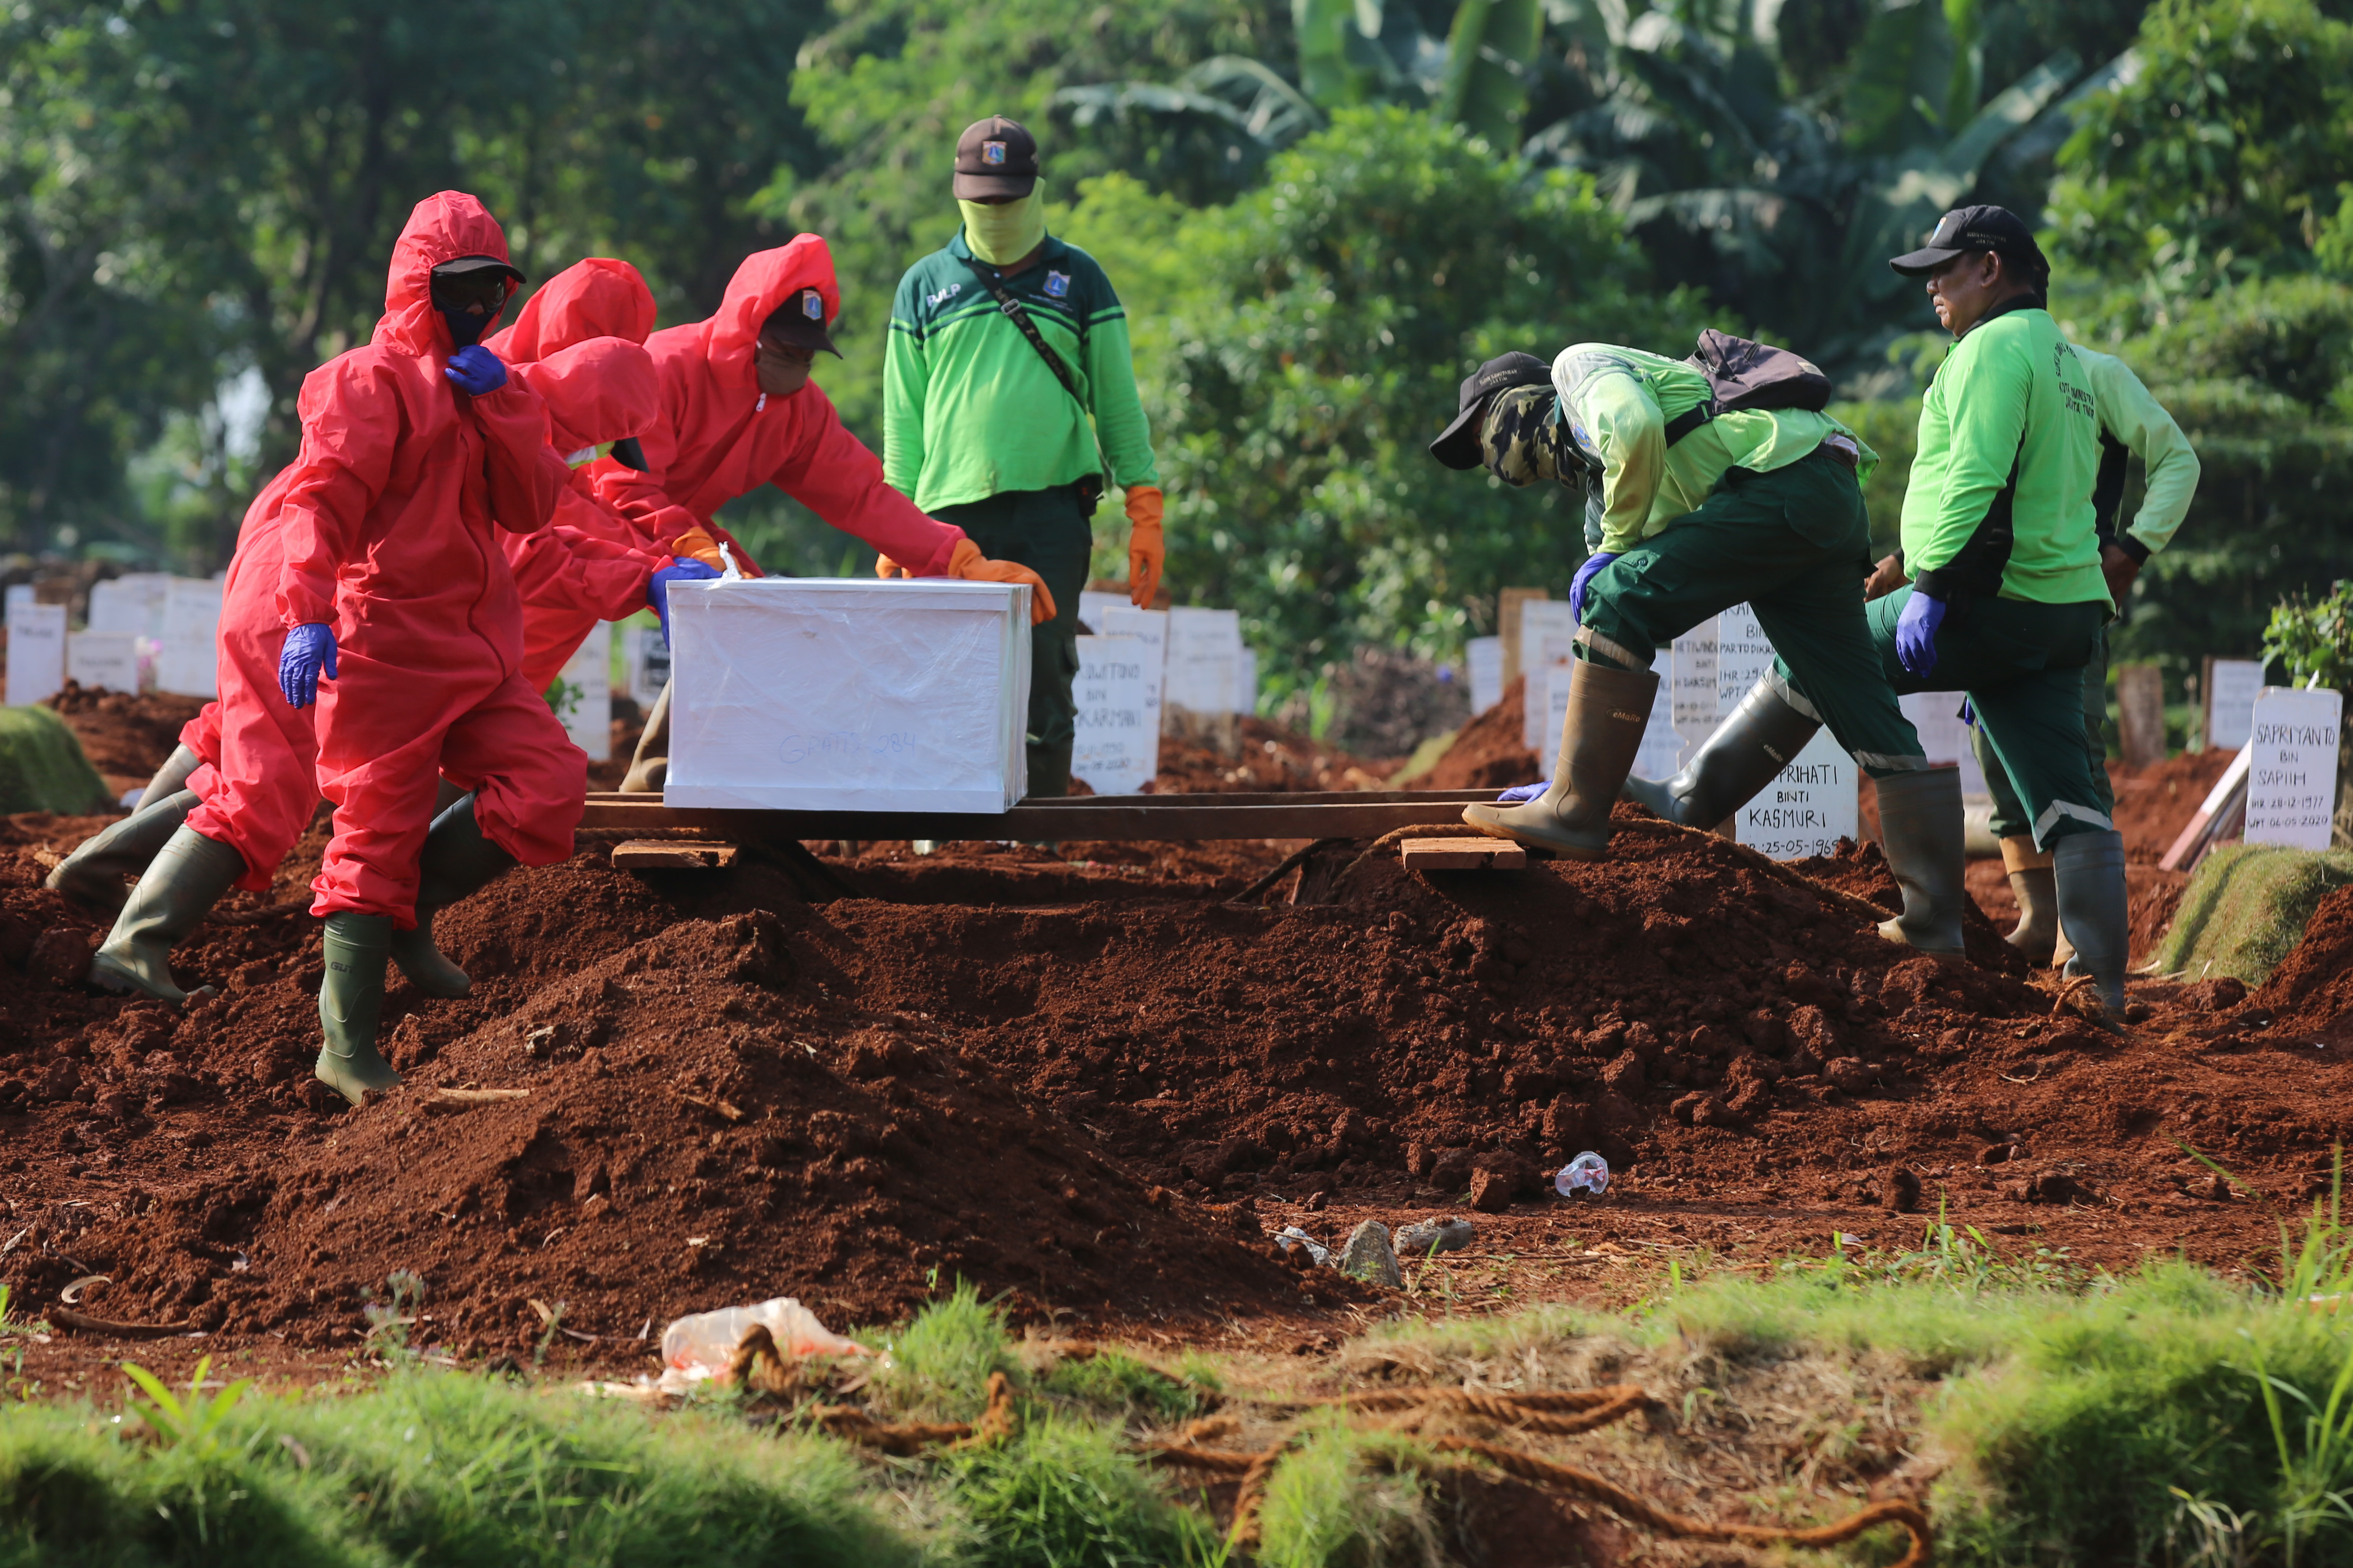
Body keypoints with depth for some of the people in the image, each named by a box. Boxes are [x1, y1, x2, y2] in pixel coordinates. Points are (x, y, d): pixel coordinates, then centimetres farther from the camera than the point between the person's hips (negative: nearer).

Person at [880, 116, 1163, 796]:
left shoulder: (1079, 280, 11)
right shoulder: (925, 286, 13)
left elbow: (1118, 401, 11)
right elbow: (903, 419, 14)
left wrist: (1145, 512, 3)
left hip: (1051, 507, -1)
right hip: (953, 511, 1)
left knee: (1045, 673, -6)